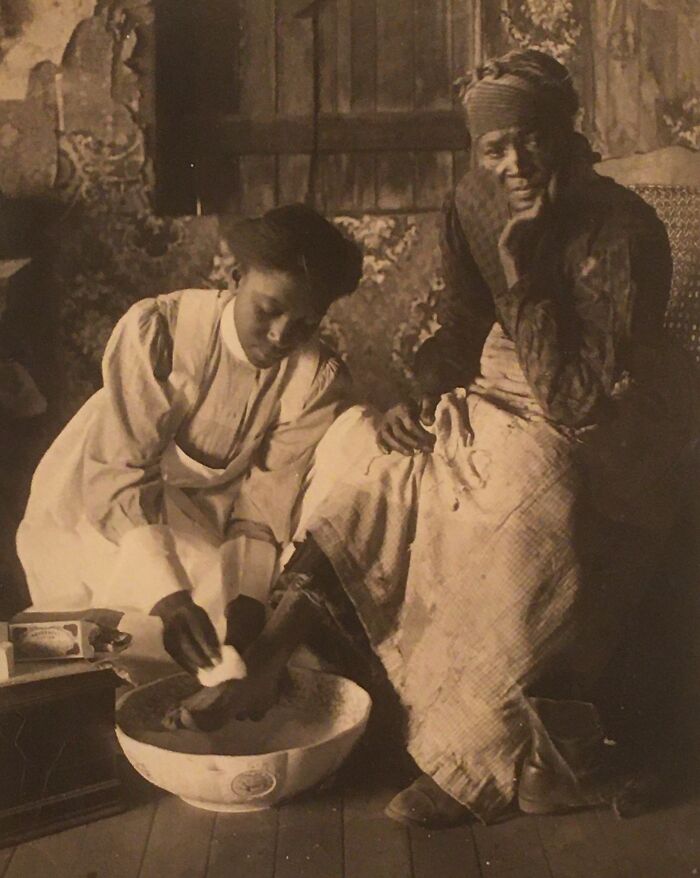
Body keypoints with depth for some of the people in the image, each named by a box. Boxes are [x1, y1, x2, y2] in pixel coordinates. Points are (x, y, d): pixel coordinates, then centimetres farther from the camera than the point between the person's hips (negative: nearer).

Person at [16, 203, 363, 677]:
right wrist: (166, 593, -42)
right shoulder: (156, 328, -25)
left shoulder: (320, 383, -17)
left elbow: (264, 511, -15)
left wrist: (246, 603, -31)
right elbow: (116, 479, -30)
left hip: (206, 527, 2)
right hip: (100, 515, -2)